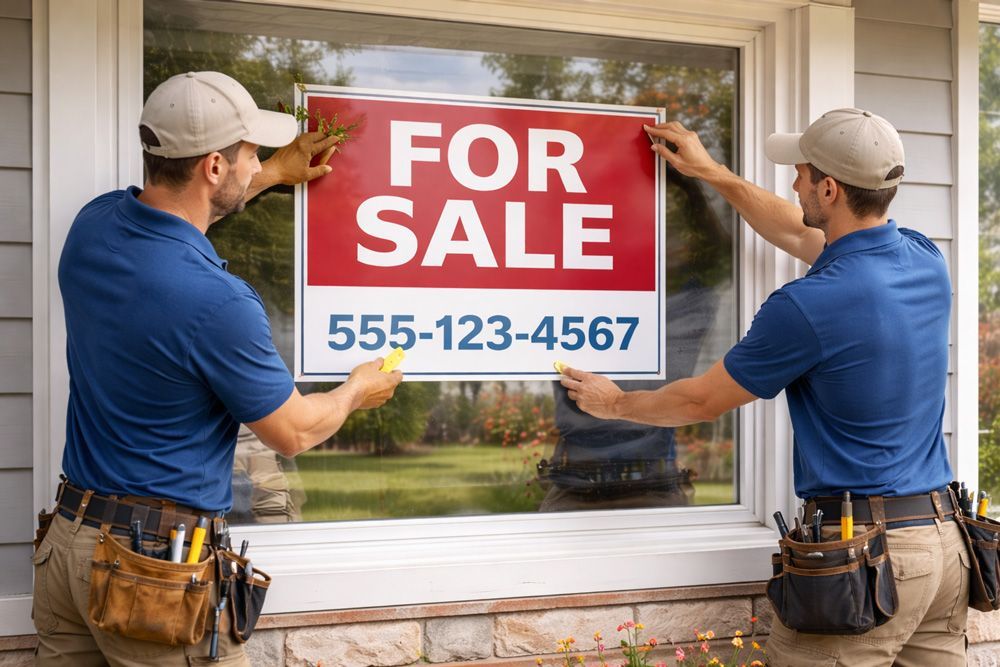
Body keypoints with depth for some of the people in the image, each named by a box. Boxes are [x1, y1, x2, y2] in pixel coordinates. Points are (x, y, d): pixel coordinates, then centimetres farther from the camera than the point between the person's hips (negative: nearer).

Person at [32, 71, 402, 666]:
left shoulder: (94, 225, -2)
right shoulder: (218, 302, -25)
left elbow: (172, 208, 25)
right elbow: (292, 434, -10)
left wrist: (271, 175, 34)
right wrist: (359, 391, 10)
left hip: (69, 538, 8)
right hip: (158, 561, -7)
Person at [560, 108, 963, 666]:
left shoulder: (807, 305, -19)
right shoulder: (927, 260, 5)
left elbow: (702, 401, -5)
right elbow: (798, 234, 23)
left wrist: (614, 403, 14)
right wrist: (712, 172, 30)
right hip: (946, 537, 8)